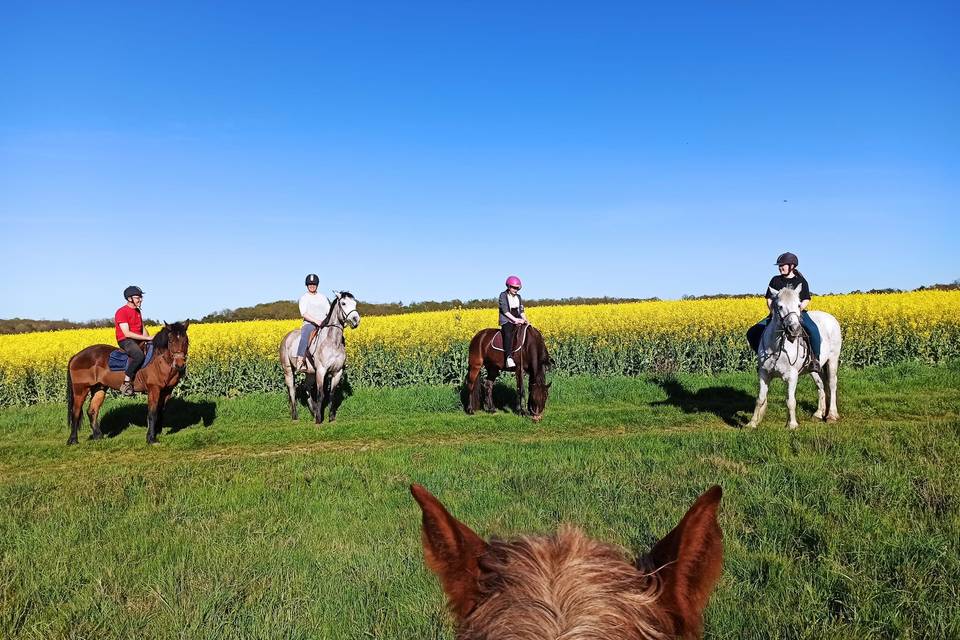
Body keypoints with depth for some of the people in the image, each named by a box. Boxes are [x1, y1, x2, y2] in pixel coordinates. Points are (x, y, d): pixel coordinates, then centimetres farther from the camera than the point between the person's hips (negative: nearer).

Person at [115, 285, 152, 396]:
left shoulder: (138, 311, 17)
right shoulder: (121, 312, -11)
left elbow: (142, 329, 17)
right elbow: (127, 333, -19)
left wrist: (148, 339, -4)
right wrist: (147, 338, -20)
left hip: (139, 340, 9)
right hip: (125, 340, -9)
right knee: (139, 356, -35)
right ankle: (126, 383, -28)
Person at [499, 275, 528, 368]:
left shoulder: (518, 297, 17)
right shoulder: (503, 295, -1)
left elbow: (521, 310, 16)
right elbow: (505, 310, -11)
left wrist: (524, 319, -2)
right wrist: (515, 319, -18)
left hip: (517, 320, 7)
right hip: (506, 320, -7)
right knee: (508, 334, -34)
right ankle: (509, 357, -46)